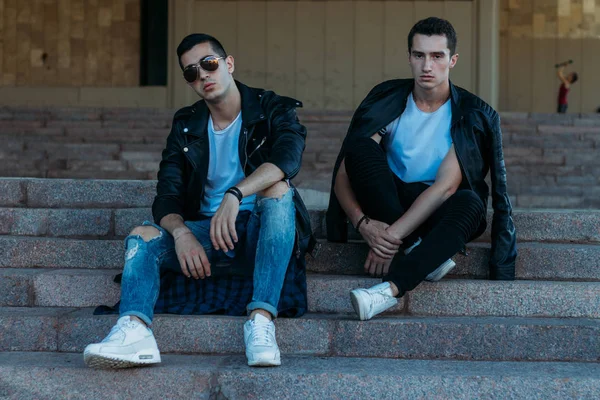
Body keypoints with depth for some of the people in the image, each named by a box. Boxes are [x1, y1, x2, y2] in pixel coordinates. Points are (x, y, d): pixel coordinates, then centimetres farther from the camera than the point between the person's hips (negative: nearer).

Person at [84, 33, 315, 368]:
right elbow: (167, 195, 0)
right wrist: (181, 232, -24)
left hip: (261, 232, -3)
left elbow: (289, 157, -23)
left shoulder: (272, 109, 0)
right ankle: (134, 331, -47)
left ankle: (262, 318, -43)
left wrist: (235, 195, -39)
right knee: (142, 235, -19)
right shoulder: (186, 126, 11)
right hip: (204, 233, 4)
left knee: (278, 188, -33)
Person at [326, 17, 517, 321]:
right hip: (391, 207, 2)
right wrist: (363, 223, -30)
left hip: (439, 213, -1)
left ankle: (390, 288, -51)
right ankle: (420, 251, -29)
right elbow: (343, 175, -10)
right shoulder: (386, 103, -4)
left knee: (469, 202, -37)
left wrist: (392, 236, -30)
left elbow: (445, 186, -21)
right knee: (360, 146, -25)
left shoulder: (473, 115, -9)